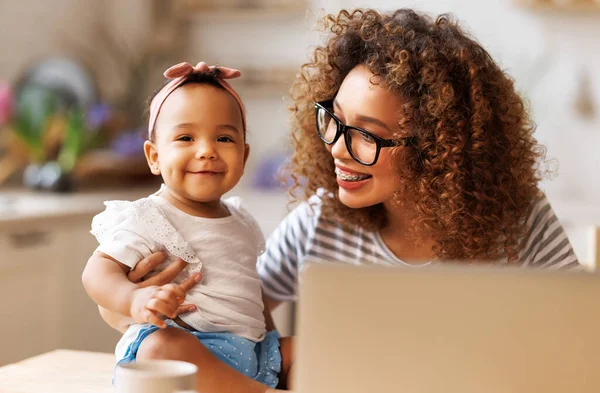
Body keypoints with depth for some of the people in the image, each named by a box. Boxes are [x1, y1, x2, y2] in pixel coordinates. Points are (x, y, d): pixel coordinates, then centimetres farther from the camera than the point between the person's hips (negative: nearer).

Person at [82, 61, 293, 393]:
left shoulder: (242, 220, 20)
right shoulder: (148, 219, -4)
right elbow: (99, 269, -14)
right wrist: (135, 300, -33)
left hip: (254, 351, 7)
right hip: (183, 340, -7)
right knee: (163, 345, -39)